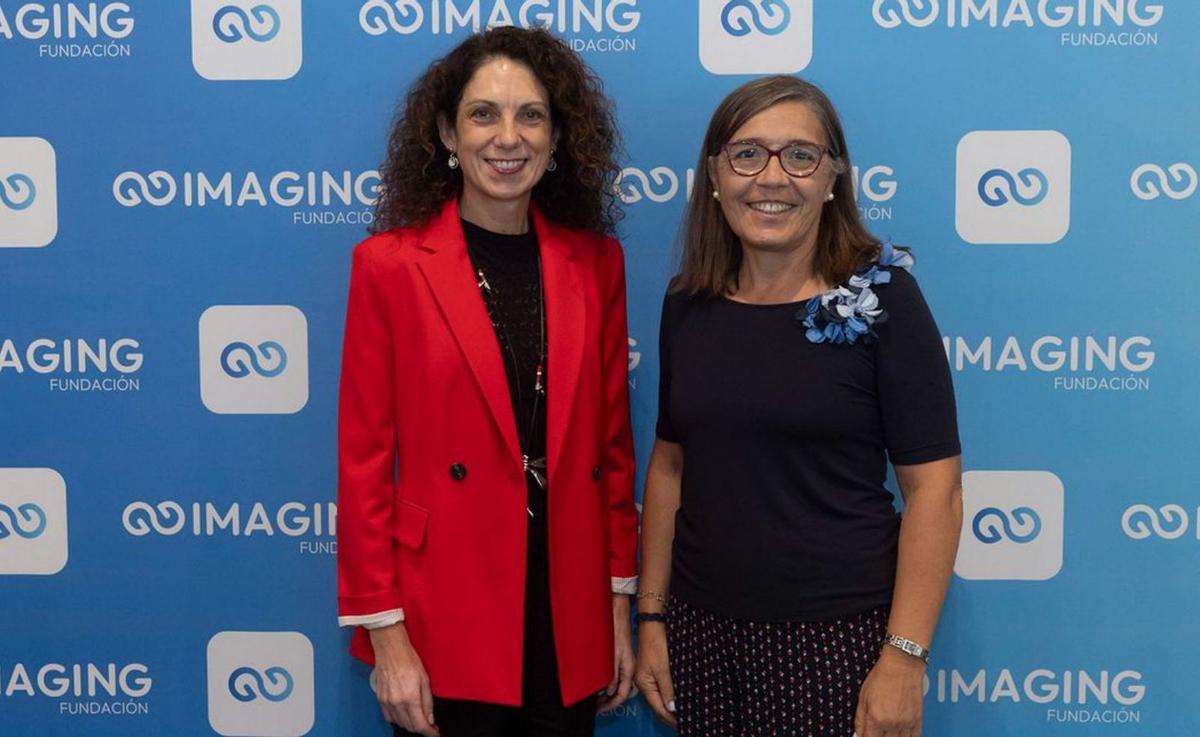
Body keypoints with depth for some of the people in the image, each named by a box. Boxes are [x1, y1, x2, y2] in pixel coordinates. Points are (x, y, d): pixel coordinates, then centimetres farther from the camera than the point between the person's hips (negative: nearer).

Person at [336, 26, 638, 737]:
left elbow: (612, 444, 6)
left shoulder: (595, 261, 2)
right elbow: (364, 459, -6)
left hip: (570, 616, 3)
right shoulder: (390, 264, -7)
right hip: (443, 621, -3)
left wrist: (621, 603, 6)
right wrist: (384, 633, -9)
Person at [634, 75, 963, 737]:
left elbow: (933, 487, -11)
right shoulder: (687, 303, 4)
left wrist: (904, 658, -15)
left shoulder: (881, 299, -9)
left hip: (836, 637, -4)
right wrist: (651, 616, 8)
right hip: (702, 632, 4)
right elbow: (669, 464, 10)